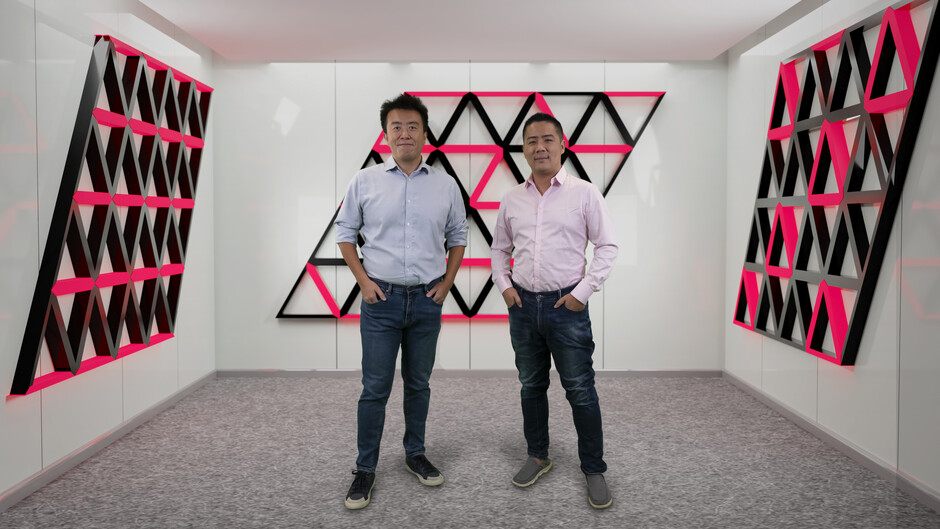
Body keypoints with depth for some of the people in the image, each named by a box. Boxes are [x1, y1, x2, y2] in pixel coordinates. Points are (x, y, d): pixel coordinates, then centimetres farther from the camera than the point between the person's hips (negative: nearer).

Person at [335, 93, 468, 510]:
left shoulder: (445, 185, 3)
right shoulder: (365, 181, -1)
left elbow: (457, 237, 13)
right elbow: (345, 233, 6)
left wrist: (447, 282, 4)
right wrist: (363, 281, -2)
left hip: (427, 300, 2)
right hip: (381, 299, -2)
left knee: (419, 383, 15)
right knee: (375, 388, 2)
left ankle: (415, 454, 32)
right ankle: (365, 469, 16)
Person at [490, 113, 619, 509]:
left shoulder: (584, 193, -3)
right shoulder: (512, 200, 8)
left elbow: (607, 246, -3)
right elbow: (500, 248, 19)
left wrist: (583, 290, -10)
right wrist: (503, 285, 5)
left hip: (567, 305, -4)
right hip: (523, 304, 4)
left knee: (581, 390, 0)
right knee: (531, 386, 15)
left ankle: (594, 470, 15)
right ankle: (538, 456, 32)